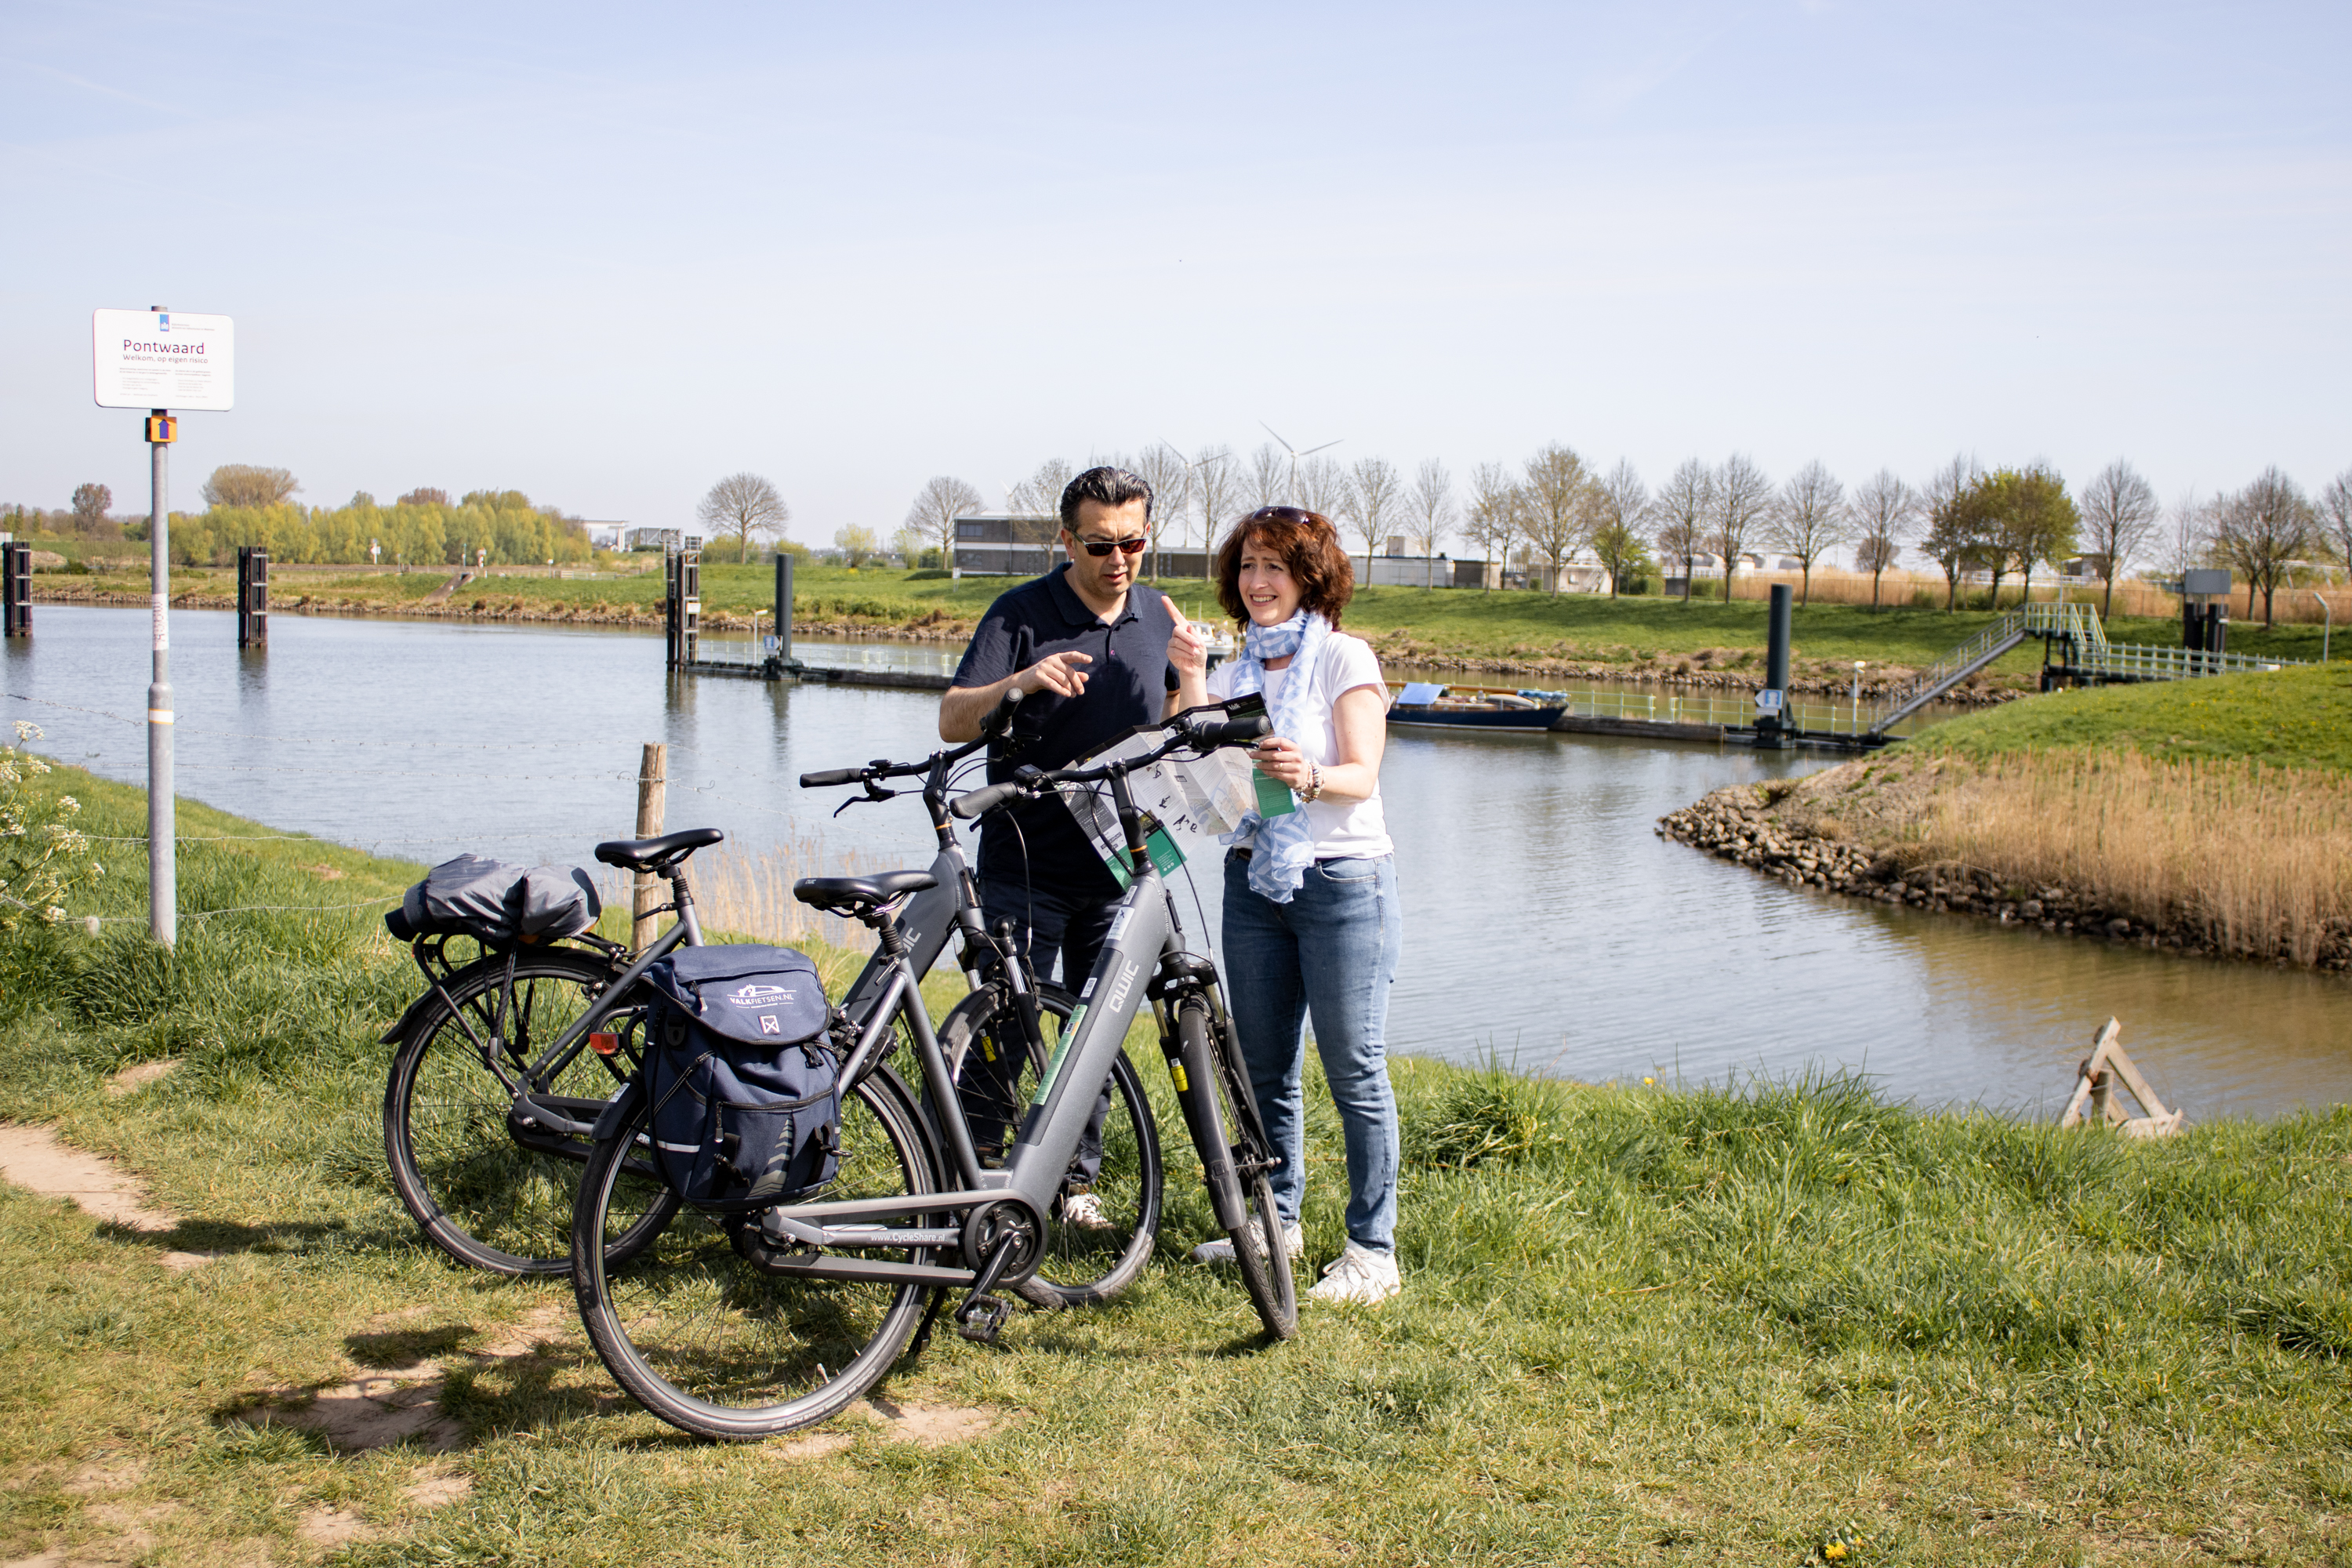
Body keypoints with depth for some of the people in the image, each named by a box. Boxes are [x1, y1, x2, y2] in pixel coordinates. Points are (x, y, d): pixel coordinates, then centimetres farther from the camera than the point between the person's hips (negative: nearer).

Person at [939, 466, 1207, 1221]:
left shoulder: (1159, 618, 8)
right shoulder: (1021, 613, -6)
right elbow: (953, 720, -11)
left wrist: (1191, 675, -13)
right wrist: (1022, 683, -29)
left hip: (1118, 866, 4)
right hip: (1026, 867, -4)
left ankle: (1076, 1179, 22)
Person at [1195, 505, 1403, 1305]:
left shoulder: (1345, 658, -4)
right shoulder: (1234, 672, 14)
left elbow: (1362, 776, -15)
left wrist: (1309, 776, -34)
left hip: (1342, 878, -6)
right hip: (1254, 877, 6)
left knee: (1355, 1071, -5)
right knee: (1264, 1067, 11)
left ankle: (1373, 1251, 2)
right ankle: (1278, 1220, 27)